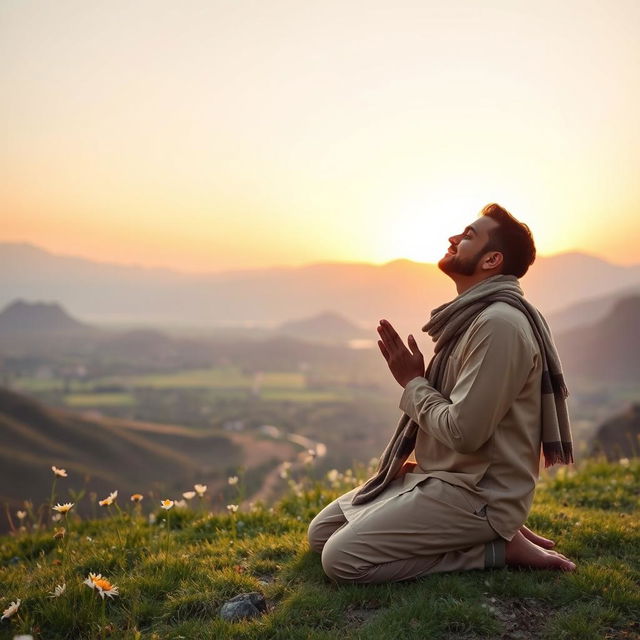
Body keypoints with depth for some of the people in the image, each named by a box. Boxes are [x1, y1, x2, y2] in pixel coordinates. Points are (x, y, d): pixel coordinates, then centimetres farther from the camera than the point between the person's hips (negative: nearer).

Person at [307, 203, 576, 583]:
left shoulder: (498, 323, -21)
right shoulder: (473, 316, 12)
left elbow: (464, 432, -25)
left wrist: (412, 383, -10)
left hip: (478, 494, -10)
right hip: (443, 474, 10)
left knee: (341, 558, -20)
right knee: (321, 532, 8)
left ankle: (499, 547, -7)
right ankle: (492, 533, 8)